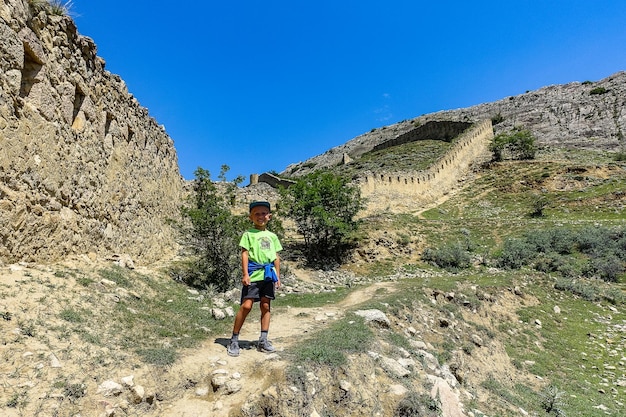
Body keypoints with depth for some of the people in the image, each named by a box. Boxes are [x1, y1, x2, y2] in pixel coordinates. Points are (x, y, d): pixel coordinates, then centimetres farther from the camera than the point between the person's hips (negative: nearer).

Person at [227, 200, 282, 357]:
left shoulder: (272, 236, 15)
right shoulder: (248, 234, 3)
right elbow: (244, 254, -3)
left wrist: (278, 276, 12)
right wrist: (245, 274, -11)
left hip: (268, 275, 4)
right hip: (253, 274, -4)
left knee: (266, 306, 7)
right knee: (246, 305, -8)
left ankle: (263, 341, 16)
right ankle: (234, 340, 6)